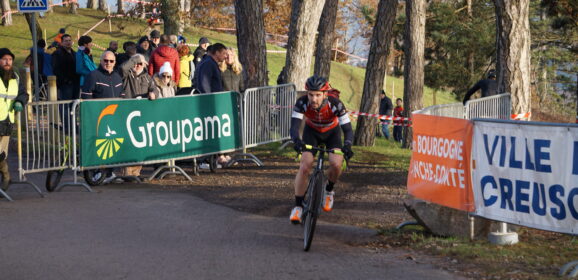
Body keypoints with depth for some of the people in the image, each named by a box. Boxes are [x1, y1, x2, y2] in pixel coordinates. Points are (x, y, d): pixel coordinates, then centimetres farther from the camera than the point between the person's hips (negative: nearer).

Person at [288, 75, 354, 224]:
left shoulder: (335, 104, -35)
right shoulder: (302, 103, -32)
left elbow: (347, 129, -35)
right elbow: (294, 127, -38)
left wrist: (347, 146, -55)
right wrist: (297, 140, -60)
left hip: (332, 132, 0)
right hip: (312, 132, 1)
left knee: (336, 164, -23)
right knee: (304, 167, -18)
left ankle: (329, 190, 9)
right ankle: (298, 206, -3)